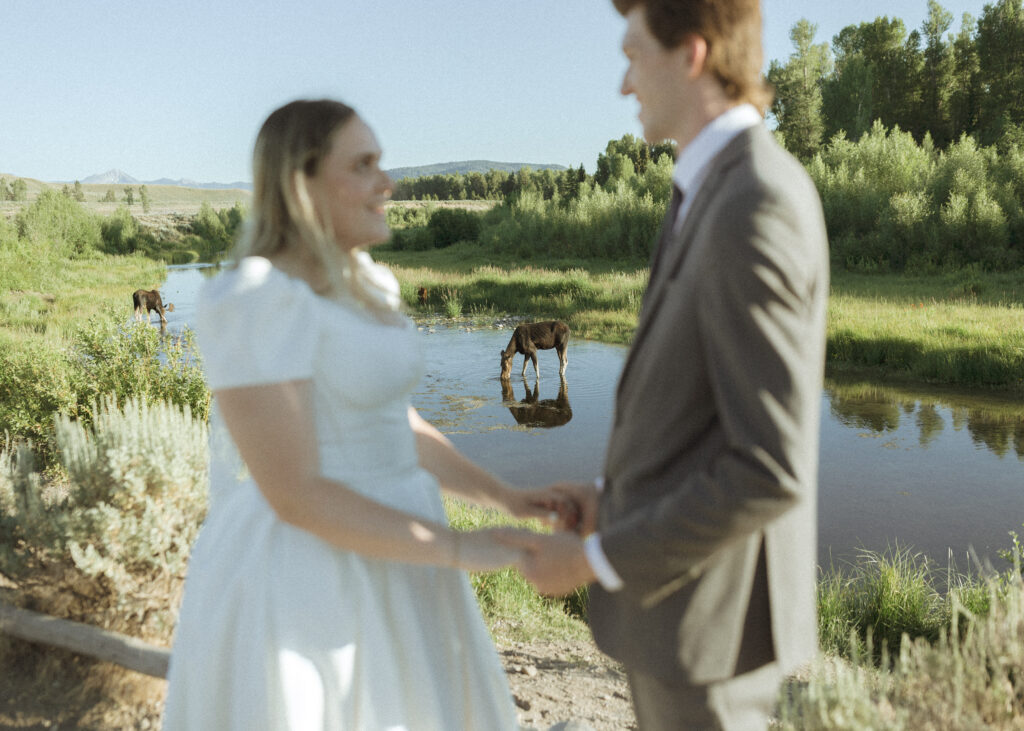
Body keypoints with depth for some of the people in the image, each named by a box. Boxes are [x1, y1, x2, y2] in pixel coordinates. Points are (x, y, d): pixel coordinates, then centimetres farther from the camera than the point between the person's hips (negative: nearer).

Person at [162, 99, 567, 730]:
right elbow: (296, 495, -22)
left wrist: (507, 497, 8)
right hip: (303, 582, -9)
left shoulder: (364, 288, 8)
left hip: (373, 566, 9)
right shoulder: (254, 304, -20)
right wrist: (458, 549, -20)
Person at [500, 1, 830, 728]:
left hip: (703, 614, -10)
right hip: (692, 577, 10)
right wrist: (623, 501, 14)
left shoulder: (755, 210, -25)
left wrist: (595, 560, -17)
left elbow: (771, 472, -27)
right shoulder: (740, 196, 9)